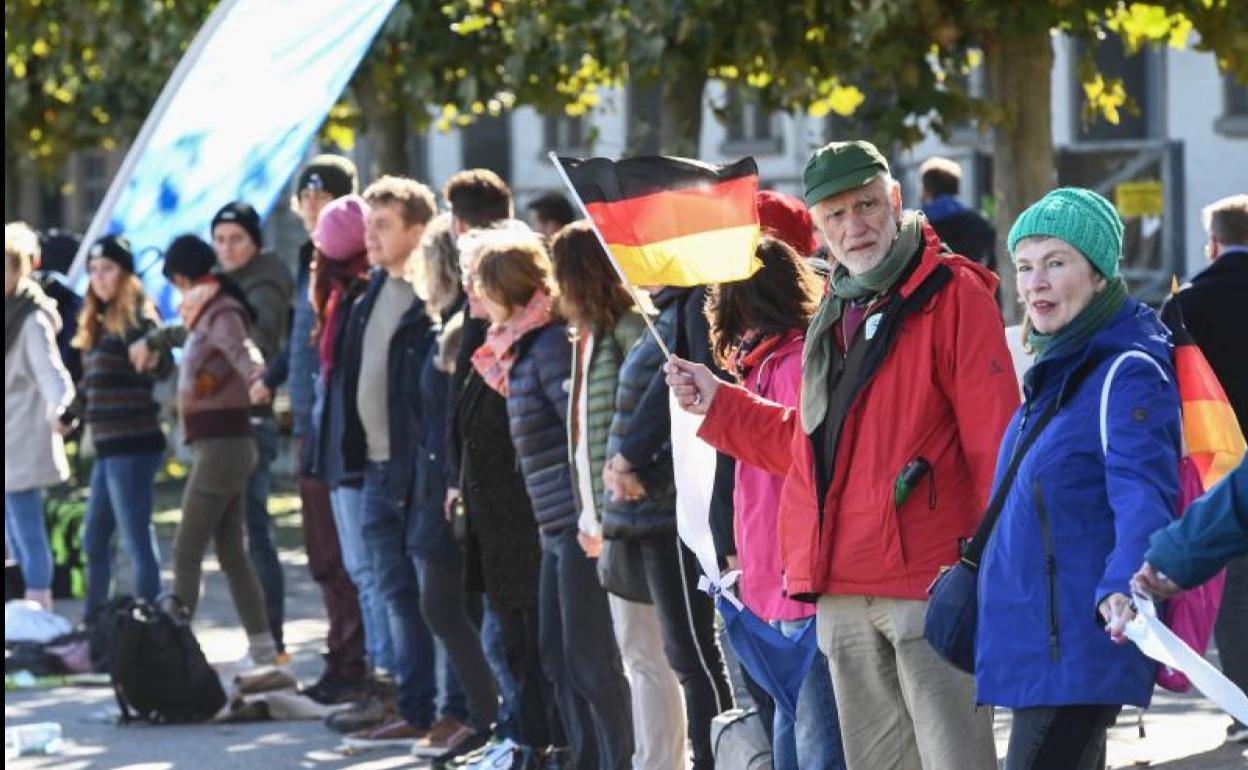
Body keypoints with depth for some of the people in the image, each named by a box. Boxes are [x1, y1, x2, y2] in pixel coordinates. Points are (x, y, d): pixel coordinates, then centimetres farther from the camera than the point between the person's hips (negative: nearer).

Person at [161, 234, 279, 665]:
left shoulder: (222, 314, -14)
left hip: (221, 446, -10)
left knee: (186, 552, -8)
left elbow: (246, 357, -33)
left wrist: (260, 383, -47)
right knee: (232, 554, 10)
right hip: (219, 445, 10)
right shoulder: (207, 315, 14)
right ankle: (263, 651, 12)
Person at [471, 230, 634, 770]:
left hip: (578, 522, -10)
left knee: (588, 657, -7)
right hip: (557, 524, 10)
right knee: (558, 656, 13)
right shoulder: (522, 346, 15)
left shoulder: (550, 344, -13)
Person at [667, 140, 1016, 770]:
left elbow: (994, 437, -10)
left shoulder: (952, 294, -5)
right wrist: (719, 404, 23)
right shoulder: (835, 313, 20)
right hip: (844, 593, 8)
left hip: (928, 578, -8)